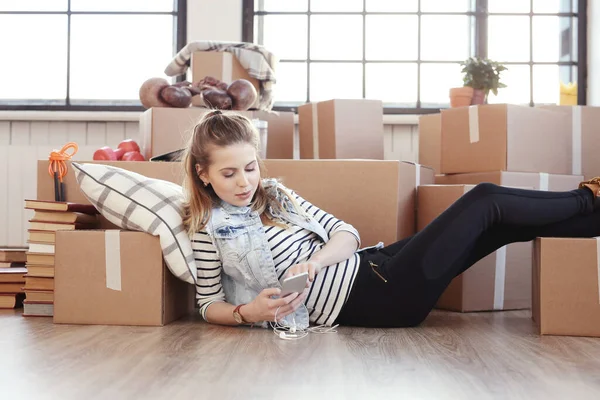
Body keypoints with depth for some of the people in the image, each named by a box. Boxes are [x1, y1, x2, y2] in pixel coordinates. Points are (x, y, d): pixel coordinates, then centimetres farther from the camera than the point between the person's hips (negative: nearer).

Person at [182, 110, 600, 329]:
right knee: (485, 200, -6)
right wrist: (249, 312, -21)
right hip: (371, 299, -6)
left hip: (371, 267, 7)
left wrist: (314, 261, -16)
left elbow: (346, 234, 6)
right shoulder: (210, 226, -4)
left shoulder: (274, 193, 11)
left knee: (501, 222, 0)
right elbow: (209, 304, 1)